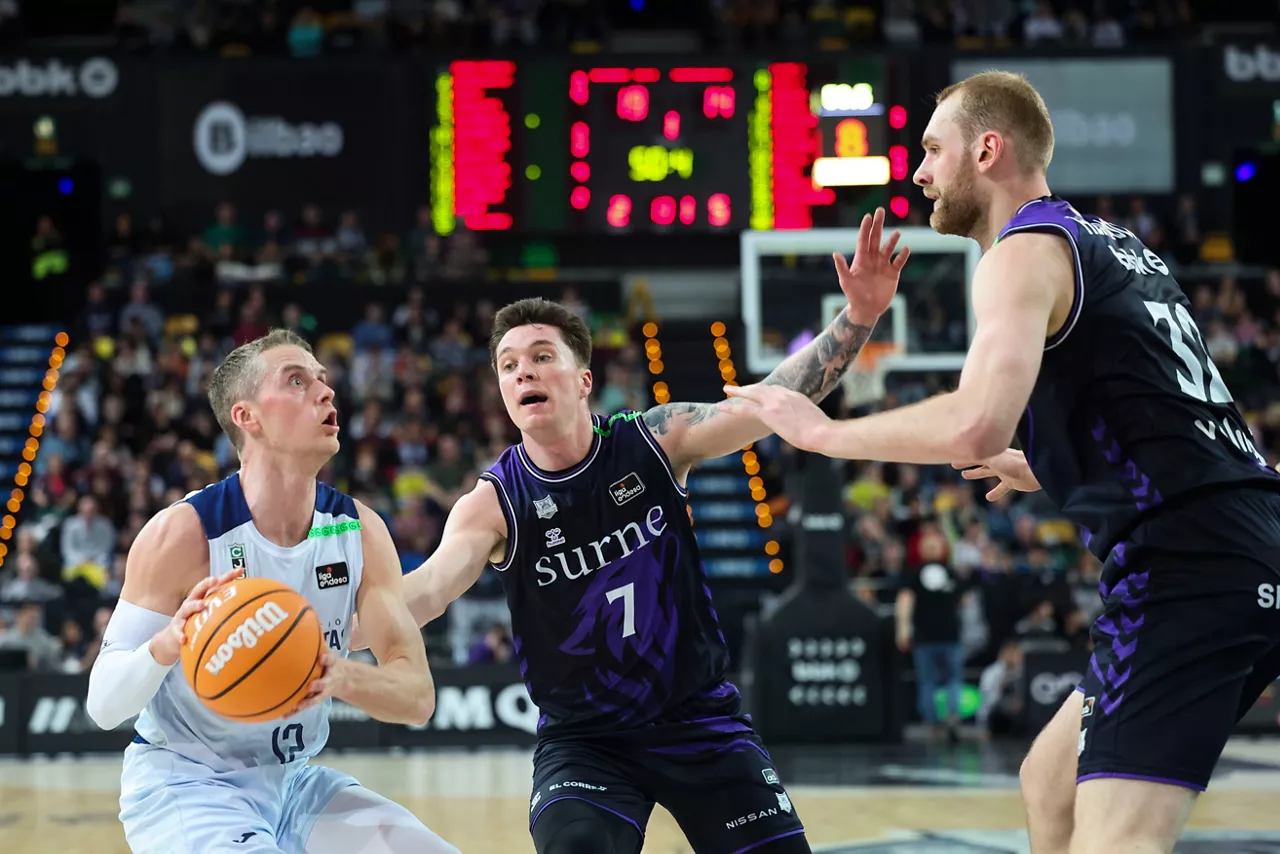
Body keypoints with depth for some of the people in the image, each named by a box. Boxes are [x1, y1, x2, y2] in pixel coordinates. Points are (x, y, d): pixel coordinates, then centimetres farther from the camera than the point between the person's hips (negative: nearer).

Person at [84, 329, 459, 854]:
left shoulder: (359, 531, -4)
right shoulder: (181, 533, -18)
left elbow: (417, 697, -9)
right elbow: (103, 704, -16)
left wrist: (342, 677, -32)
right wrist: (166, 645, -38)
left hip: (293, 781, 6)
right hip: (185, 784, -6)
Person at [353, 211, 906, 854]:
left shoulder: (654, 441, -9)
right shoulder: (492, 504, -13)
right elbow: (429, 588, -28)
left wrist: (858, 318, -31)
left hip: (700, 720, 2)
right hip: (584, 740, -2)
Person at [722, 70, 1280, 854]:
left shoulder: (1026, 252, -5)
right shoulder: (1115, 246, 23)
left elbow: (973, 427, -21)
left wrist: (822, 432, -8)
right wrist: (1045, 473, 37)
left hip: (1186, 564, -10)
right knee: (1052, 782, 22)